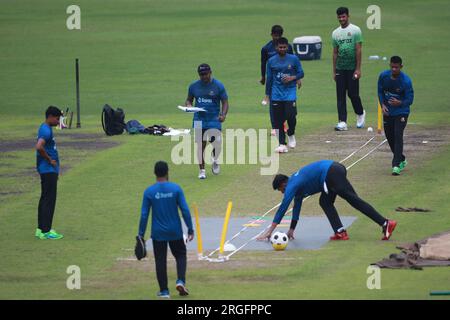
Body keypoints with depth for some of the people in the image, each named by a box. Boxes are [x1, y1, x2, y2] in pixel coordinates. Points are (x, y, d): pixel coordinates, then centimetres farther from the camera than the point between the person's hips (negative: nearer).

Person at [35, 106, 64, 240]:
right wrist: (50, 160, -20)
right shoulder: (46, 131, -18)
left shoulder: (45, 128, 14)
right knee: (49, 200, -7)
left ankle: (41, 229, 19)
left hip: (49, 170, 10)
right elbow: (39, 147, -33)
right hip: (48, 170, -10)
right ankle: (46, 231, -6)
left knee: (45, 199, 14)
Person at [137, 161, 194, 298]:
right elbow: (185, 210, -9)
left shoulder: (149, 192, -7)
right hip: (175, 232, 0)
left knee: (160, 261, 8)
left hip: (158, 234, 0)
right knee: (180, 255, 17)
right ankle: (181, 281, -4)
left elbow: (144, 214, -6)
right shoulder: (176, 189, -7)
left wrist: (141, 234, 1)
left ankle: (164, 291, 8)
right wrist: (190, 230, -1)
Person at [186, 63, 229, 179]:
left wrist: (223, 115, -18)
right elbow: (189, 99, 16)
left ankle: (215, 160, 19)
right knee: (200, 145, 2)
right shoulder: (194, 86, 5)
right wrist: (188, 105, -9)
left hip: (214, 119, -2)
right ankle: (202, 170, 13)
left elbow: (225, 102, -1)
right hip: (199, 120, 2)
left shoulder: (218, 86, -3)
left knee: (216, 142, -13)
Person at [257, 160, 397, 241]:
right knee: (325, 202, 17)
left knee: (354, 200, -9)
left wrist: (269, 231, -1)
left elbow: (283, 208, -2)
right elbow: (297, 207, 37)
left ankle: (385, 223, -14)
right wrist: (291, 230, 40)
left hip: (331, 173, -9)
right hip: (334, 169, 9)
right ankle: (340, 232, 3)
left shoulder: (292, 186, 1)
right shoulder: (296, 183, 28)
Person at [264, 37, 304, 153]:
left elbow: (301, 73, 6)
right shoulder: (271, 61, 7)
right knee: (278, 120, -2)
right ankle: (282, 144, 2)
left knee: (291, 115, -13)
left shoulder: (294, 59, 2)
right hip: (276, 95, 2)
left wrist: (292, 78, -13)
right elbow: (269, 78, 12)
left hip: (290, 92, -2)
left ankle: (291, 135, 17)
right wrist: (267, 95, 9)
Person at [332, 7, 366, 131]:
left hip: (352, 68, -4)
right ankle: (342, 122, -2)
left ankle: (360, 114, 24)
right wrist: (334, 71, 10)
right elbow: (335, 53, 14)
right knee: (340, 96, -1)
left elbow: (358, 50, -8)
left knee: (353, 93, -3)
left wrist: (358, 69, -13)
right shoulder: (335, 33, 11)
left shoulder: (355, 30, -4)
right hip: (340, 69, 4)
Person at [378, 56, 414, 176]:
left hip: (401, 112, -5)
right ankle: (402, 160, 33)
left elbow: (410, 99, -16)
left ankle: (396, 165, -20)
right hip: (387, 112, 5)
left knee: (398, 135, -18)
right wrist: (383, 105, -6)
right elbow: (380, 91, 8)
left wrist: (400, 103, -37)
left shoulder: (406, 81, -20)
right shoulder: (383, 76, -7)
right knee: (390, 137, 11)